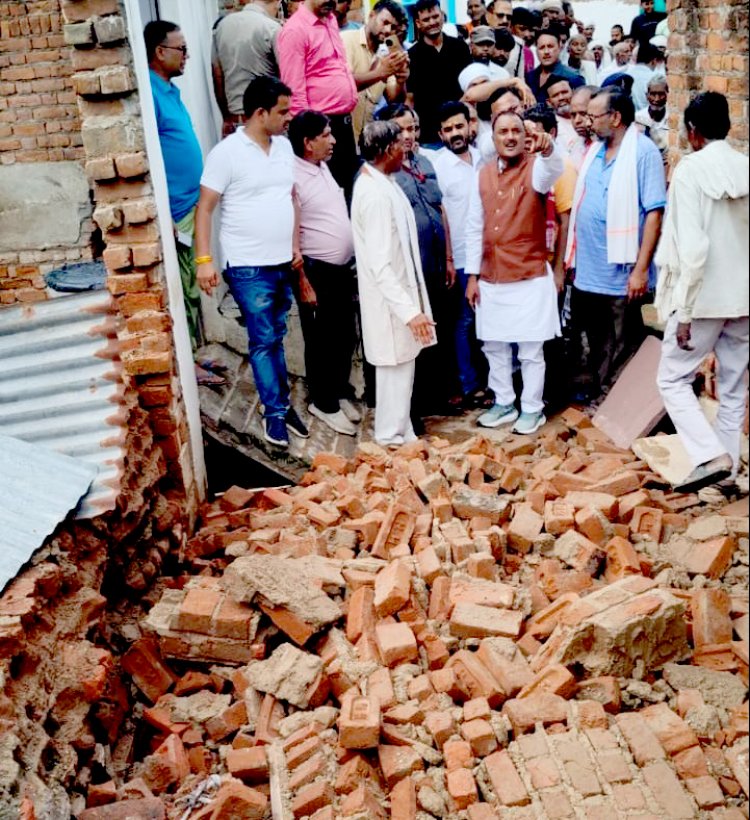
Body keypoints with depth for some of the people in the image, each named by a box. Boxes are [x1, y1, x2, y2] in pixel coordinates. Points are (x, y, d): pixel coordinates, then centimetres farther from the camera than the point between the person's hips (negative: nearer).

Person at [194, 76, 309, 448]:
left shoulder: (284, 146, 8)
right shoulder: (227, 152, -11)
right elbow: (205, 208, -10)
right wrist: (204, 259, -16)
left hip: (283, 263, 6)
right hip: (248, 267, -6)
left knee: (276, 337, 15)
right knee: (264, 340, 0)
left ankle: (281, 404, 26)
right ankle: (275, 411, 12)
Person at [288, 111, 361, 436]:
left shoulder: (322, 166, 9)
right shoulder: (293, 177, -18)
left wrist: (348, 261, 17)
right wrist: (303, 280, -18)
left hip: (342, 267, 8)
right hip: (318, 271, -8)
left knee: (345, 335, 16)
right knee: (323, 340, 4)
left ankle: (341, 392, 32)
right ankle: (323, 402, 18)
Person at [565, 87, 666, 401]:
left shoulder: (643, 151, -11)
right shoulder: (595, 152, 11)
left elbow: (654, 213, -16)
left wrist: (641, 269, -20)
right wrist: (572, 257, 11)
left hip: (621, 276, -7)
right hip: (587, 272, 7)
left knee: (620, 349, 5)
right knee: (595, 345, 18)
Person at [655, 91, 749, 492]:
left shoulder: (690, 169, -12)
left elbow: (693, 247, -20)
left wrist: (684, 311, -16)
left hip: (705, 297, -6)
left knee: (673, 378, 6)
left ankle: (712, 456, -7)